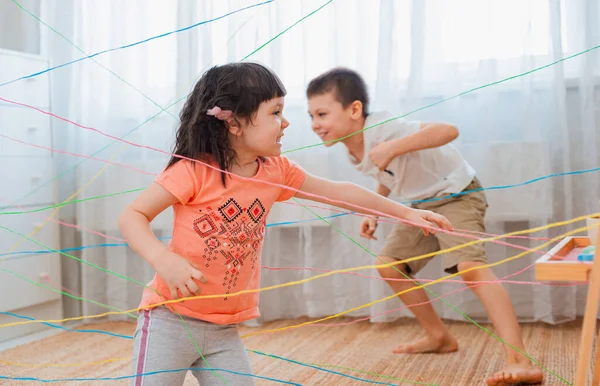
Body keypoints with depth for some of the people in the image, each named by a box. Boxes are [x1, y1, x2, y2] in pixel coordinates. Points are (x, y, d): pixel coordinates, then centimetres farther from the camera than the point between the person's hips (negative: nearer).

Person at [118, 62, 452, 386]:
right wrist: (164, 260, -33)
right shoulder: (194, 170, -17)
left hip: (224, 330, 6)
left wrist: (406, 212, 14)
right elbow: (132, 216, -15)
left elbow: (337, 192, 11)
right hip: (170, 319, -5)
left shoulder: (276, 172, 2)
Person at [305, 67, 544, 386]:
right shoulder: (352, 150, -3)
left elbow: (448, 131, -43)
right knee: (389, 263, 12)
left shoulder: (384, 128, -31)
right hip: (423, 204, 10)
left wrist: (393, 147, -50)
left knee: (469, 266, -29)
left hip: (456, 193, -9)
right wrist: (374, 212, 5)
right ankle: (439, 336, 26)